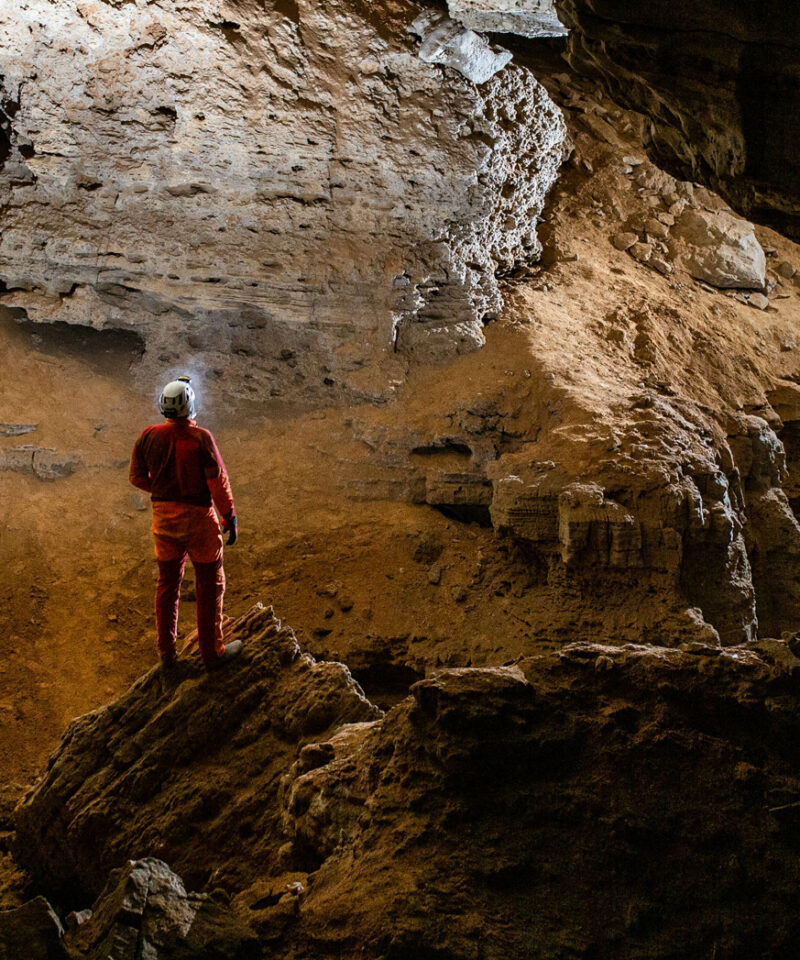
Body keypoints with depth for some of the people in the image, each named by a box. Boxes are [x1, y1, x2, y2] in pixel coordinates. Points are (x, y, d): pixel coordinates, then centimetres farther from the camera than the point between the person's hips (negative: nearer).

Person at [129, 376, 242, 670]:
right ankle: (212, 651, 18)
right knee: (209, 585, 10)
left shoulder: (149, 436, -5)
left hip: (163, 516, 5)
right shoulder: (200, 438, -19)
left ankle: (167, 651, 28)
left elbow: (137, 476, 5)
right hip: (197, 517, -5)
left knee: (168, 583, 18)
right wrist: (230, 517, -5)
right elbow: (218, 481, -15)